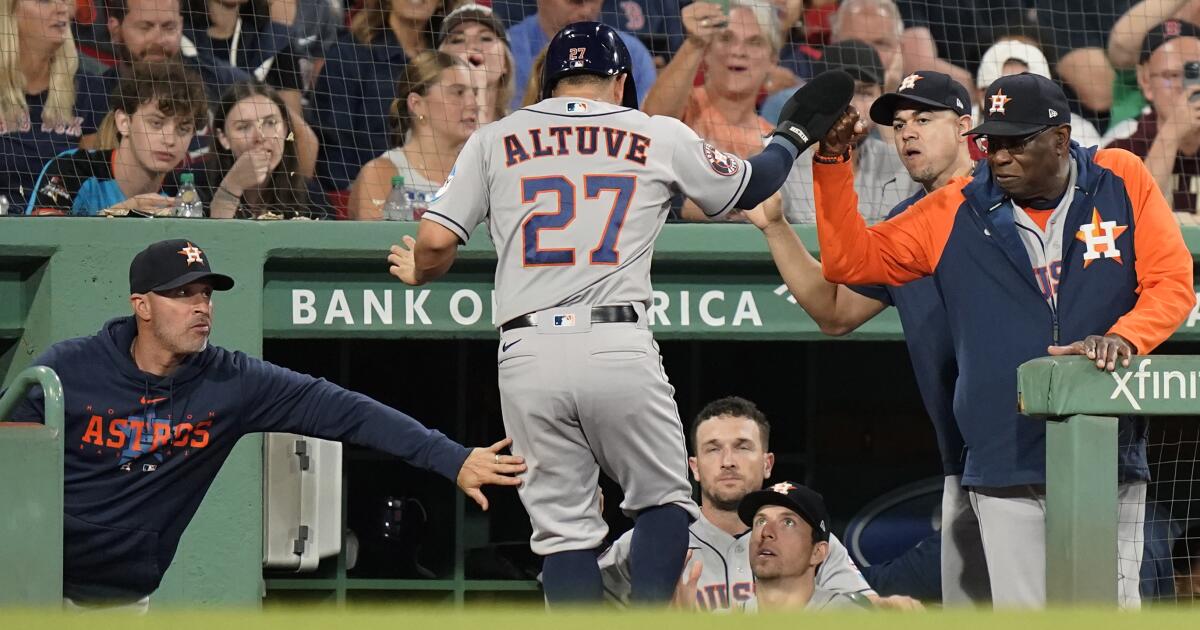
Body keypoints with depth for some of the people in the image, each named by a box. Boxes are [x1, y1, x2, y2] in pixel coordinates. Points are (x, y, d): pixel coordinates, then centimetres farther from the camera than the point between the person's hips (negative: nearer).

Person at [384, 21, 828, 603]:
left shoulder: (494, 140, 12)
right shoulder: (660, 137, 11)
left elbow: (436, 241, 4)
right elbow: (747, 189, 26)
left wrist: (416, 272, 27)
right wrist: (793, 133, 44)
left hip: (527, 354, 1)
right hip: (619, 352, -1)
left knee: (564, 528, 7)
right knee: (663, 500, 15)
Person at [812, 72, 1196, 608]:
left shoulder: (1122, 181, 3)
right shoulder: (956, 211, 6)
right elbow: (850, 259, 9)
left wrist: (1124, 338, -19)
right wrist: (832, 163, -3)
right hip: (1006, 469, 1)